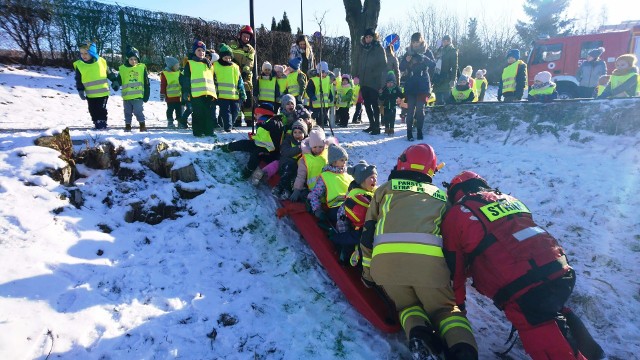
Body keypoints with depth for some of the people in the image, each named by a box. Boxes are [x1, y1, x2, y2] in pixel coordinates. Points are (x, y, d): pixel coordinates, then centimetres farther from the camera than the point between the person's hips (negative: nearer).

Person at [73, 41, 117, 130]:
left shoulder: (101, 61, -2)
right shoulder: (79, 65, -2)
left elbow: (109, 73, 11)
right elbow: (78, 80, 3)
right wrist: (80, 90, -4)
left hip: (103, 93, -2)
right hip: (90, 95, 2)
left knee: (101, 110, 0)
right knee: (93, 111, 8)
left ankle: (102, 125, 6)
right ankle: (97, 125, 19)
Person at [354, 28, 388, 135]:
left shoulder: (379, 49, -1)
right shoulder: (363, 48, 15)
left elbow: (383, 65, -6)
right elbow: (359, 63, 17)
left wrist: (382, 81, -13)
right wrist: (356, 75, 5)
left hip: (374, 82, -6)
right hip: (364, 82, 6)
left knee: (374, 104, -5)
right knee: (367, 104, 9)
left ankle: (376, 127, 1)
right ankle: (372, 125, 19)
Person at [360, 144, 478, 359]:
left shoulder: (386, 188, 26)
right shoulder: (441, 196, 30)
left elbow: (368, 232, 23)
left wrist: (368, 273, 31)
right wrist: (456, 281, 37)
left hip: (385, 259, 0)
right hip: (430, 259, 0)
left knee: (407, 305, 27)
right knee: (446, 309, 23)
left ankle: (418, 333, -6)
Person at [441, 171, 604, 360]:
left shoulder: (456, 215, 5)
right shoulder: (511, 200, 24)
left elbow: (454, 268, 8)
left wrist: (456, 305, 21)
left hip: (522, 289, -7)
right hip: (561, 273, 7)